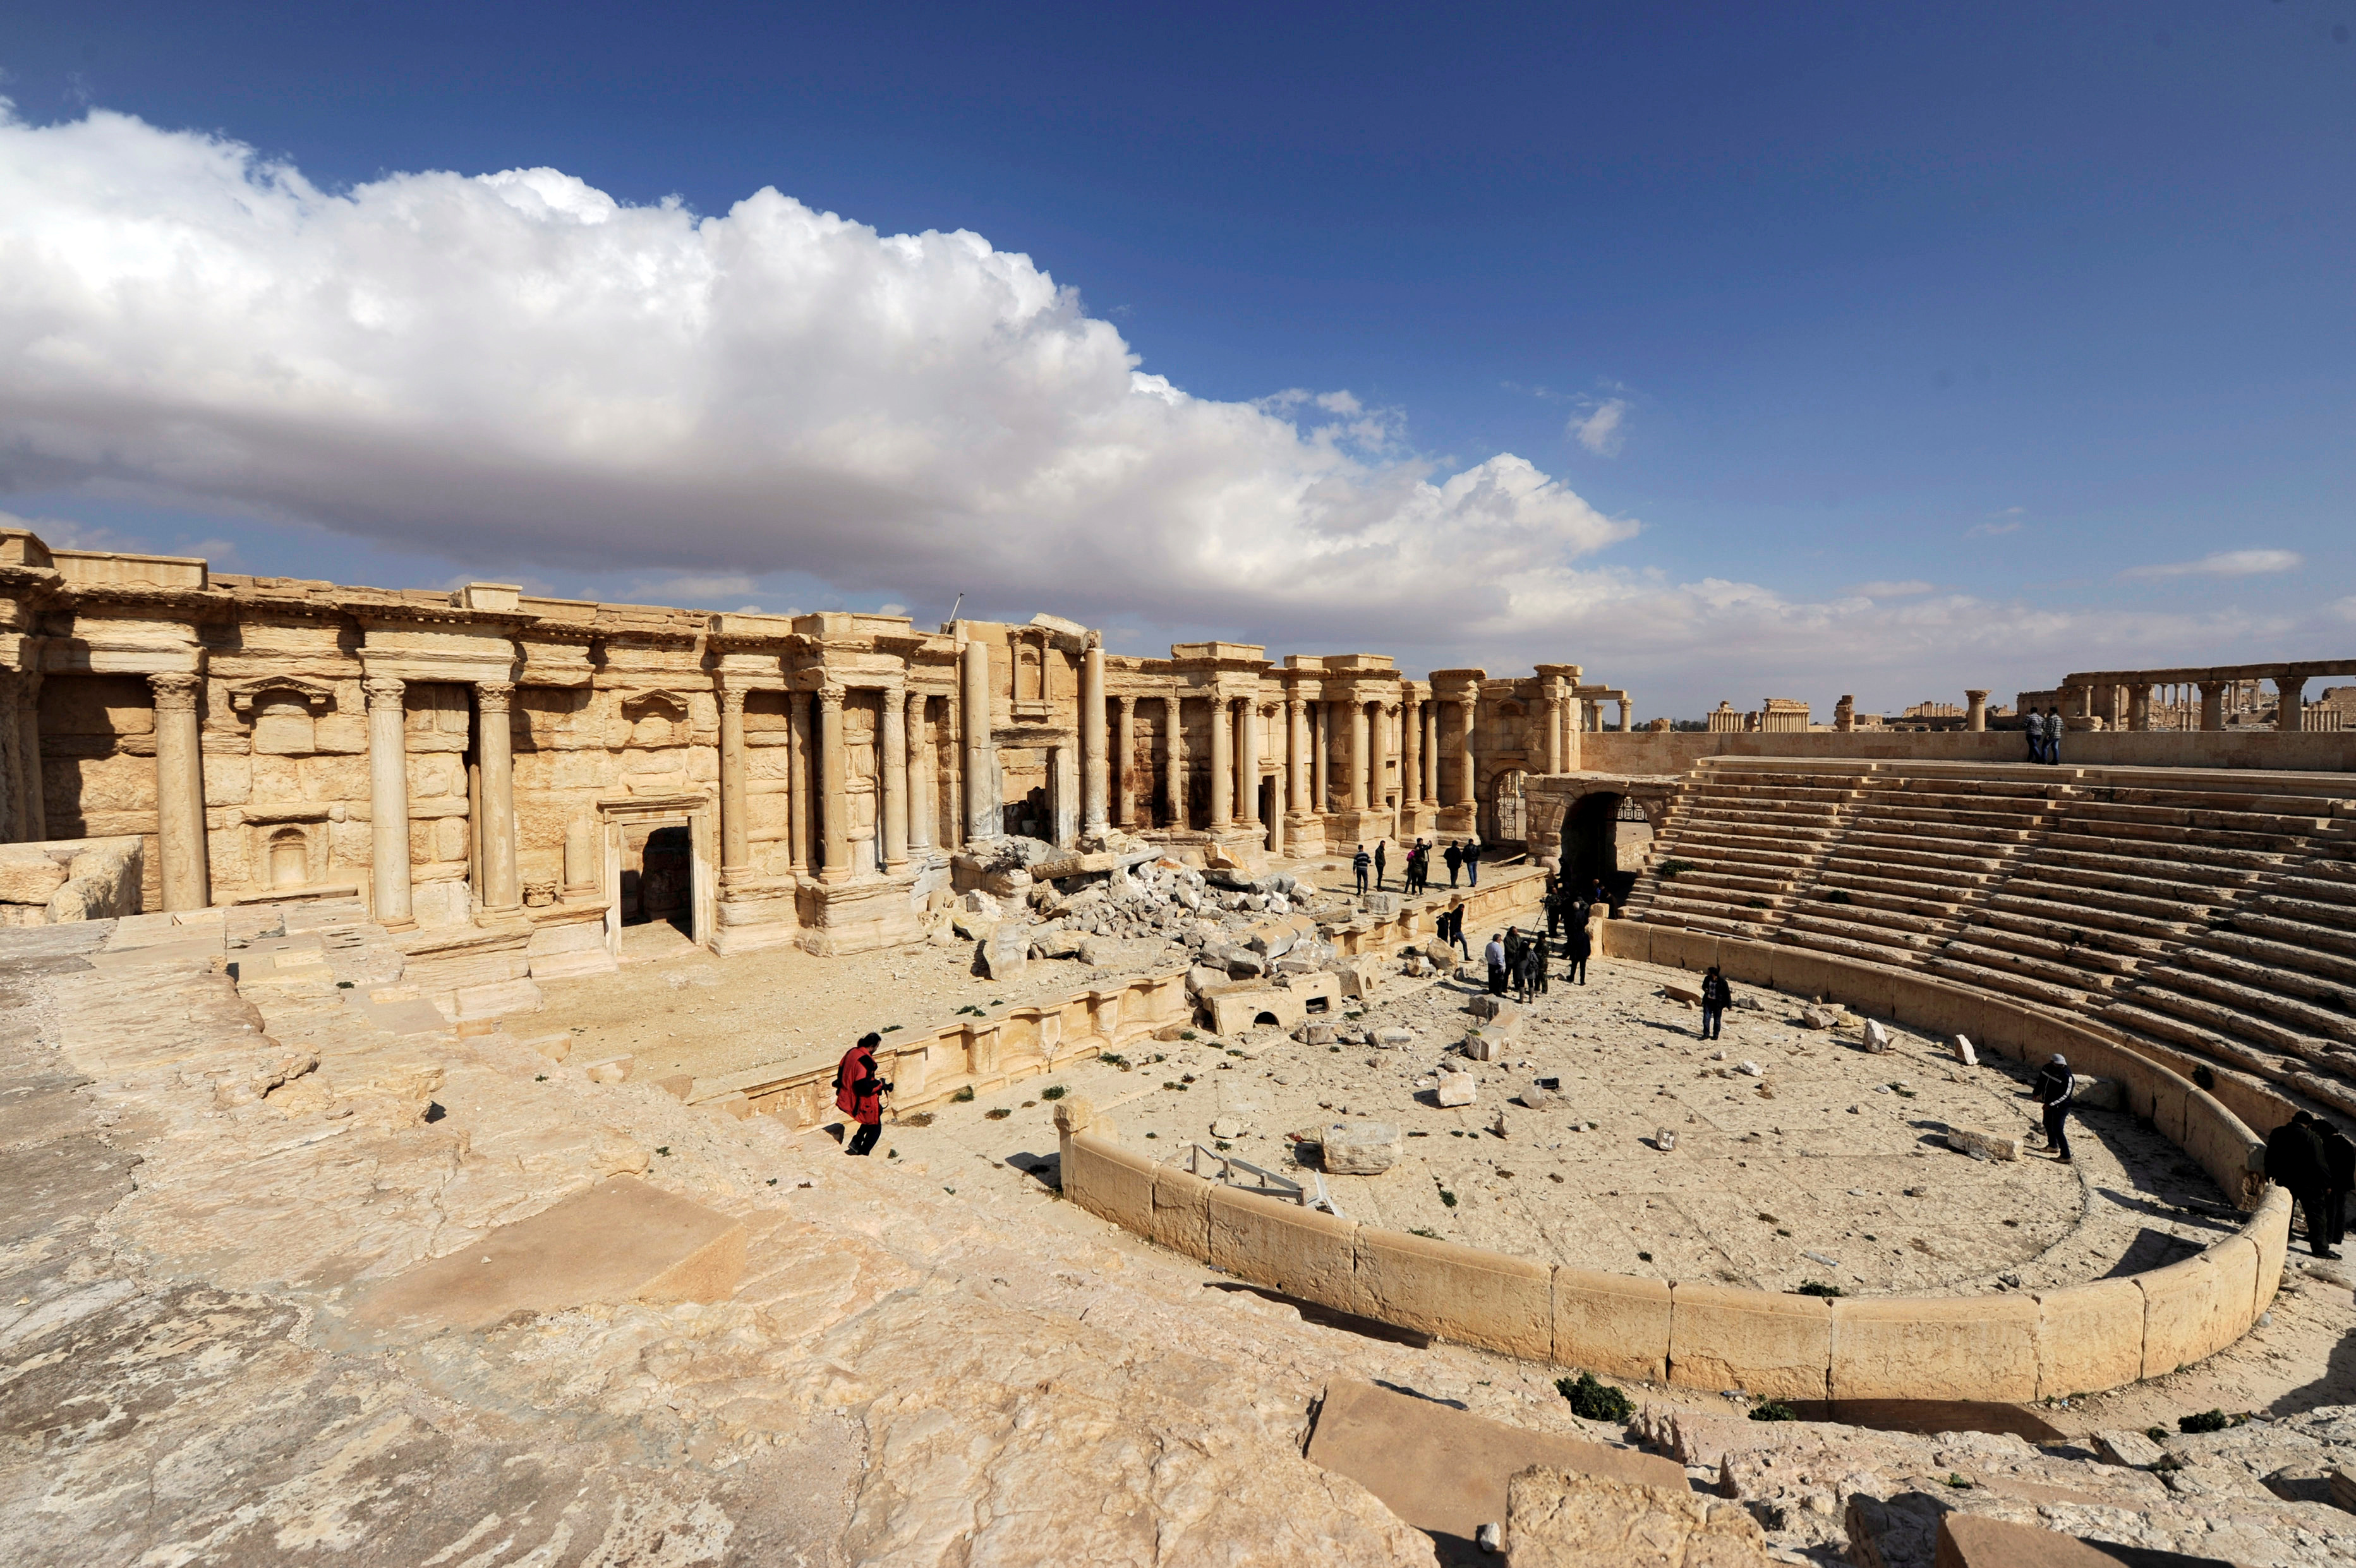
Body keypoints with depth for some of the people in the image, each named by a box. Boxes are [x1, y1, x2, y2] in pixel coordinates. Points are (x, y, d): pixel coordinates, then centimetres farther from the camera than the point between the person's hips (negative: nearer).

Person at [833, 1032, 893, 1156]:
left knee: (877, 1111, 29)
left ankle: (857, 1141, 27)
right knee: (875, 1129, 11)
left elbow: (841, 1071, 13)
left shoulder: (851, 1052, 0)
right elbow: (865, 1087, -31)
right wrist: (880, 1083, -16)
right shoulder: (865, 1061, -28)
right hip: (861, 1103, -9)